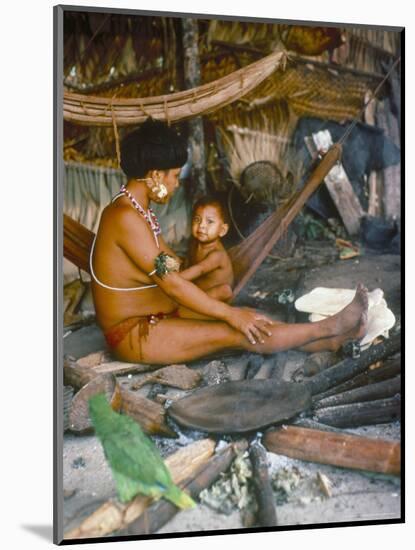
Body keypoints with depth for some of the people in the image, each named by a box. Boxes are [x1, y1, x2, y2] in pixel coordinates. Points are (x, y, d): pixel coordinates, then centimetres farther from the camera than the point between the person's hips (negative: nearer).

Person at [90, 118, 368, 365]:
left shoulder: (138, 209, 7)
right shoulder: (125, 217, -25)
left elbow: (170, 261, 16)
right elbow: (171, 282, -26)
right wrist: (230, 313, -21)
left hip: (158, 314, 9)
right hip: (133, 334, -9)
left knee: (244, 315, -2)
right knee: (235, 332, -15)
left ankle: (325, 341, 2)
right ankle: (329, 329, -7)